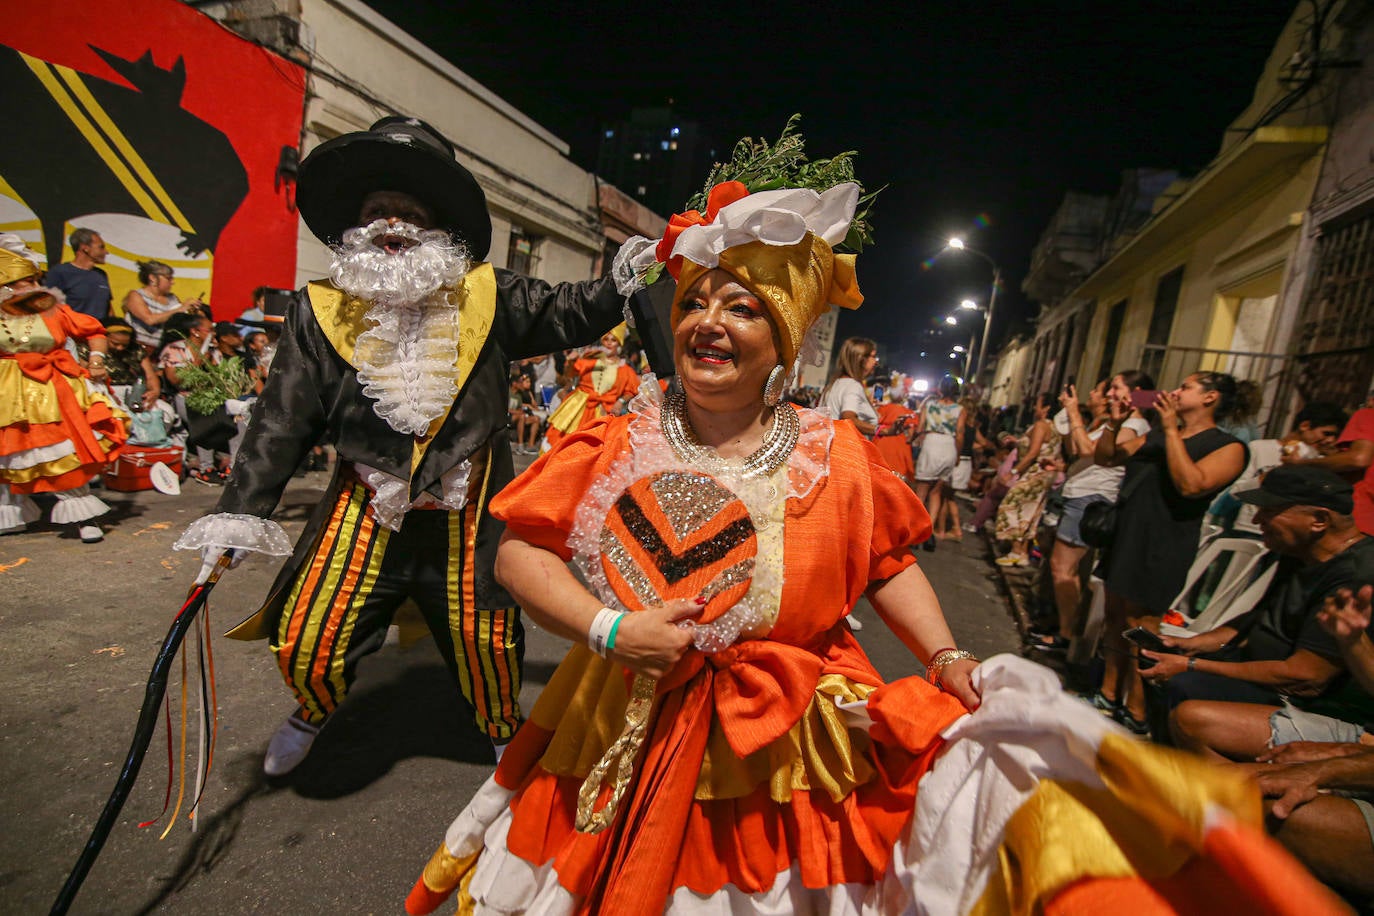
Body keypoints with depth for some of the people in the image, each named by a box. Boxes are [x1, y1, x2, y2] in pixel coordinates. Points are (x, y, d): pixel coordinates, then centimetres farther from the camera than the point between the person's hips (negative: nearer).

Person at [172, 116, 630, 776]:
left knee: (484, 639, 8)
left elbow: (572, 314, 4)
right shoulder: (321, 310, 0)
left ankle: (505, 734, 40)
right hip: (366, 501, 1)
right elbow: (282, 418, 0)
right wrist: (239, 512, -5)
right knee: (305, 644, 4)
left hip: (466, 506, 0)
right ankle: (313, 714, 43)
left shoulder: (486, 296, 0)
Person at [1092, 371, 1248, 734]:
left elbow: (1191, 485, -24)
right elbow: (1104, 458, 16)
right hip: (1124, 537, 8)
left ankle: (1137, 714, 11)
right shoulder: (1156, 436, 16)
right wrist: (1115, 423, 0)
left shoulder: (1228, 447, -6)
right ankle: (1108, 695, 25)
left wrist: (1172, 430, -19)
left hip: (1161, 550, -7)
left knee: (1141, 631, -2)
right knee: (1115, 622, 13)